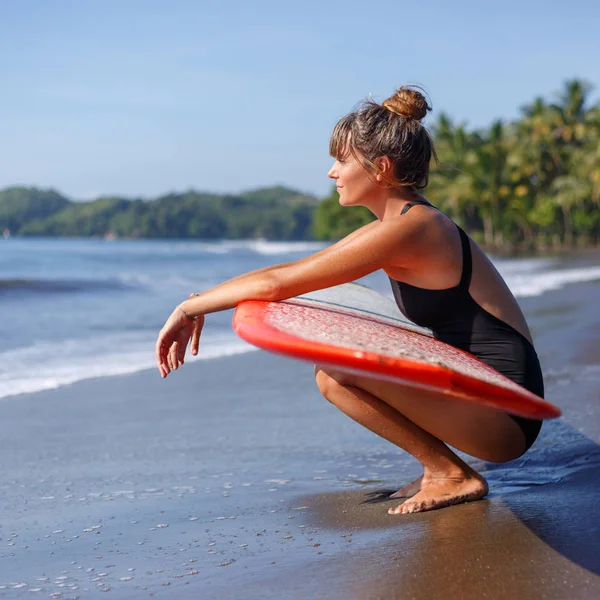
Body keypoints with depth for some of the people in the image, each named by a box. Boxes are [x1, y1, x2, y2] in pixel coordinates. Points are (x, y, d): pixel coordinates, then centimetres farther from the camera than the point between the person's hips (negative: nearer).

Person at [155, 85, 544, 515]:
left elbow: (276, 283, -18)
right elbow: (279, 284, 17)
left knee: (336, 373, -19)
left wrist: (190, 309, -6)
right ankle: (440, 466, 11)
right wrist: (200, 307, 12)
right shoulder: (412, 222, 11)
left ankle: (452, 474, -7)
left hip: (504, 414, -9)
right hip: (486, 401, 9)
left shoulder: (409, 229, -18)